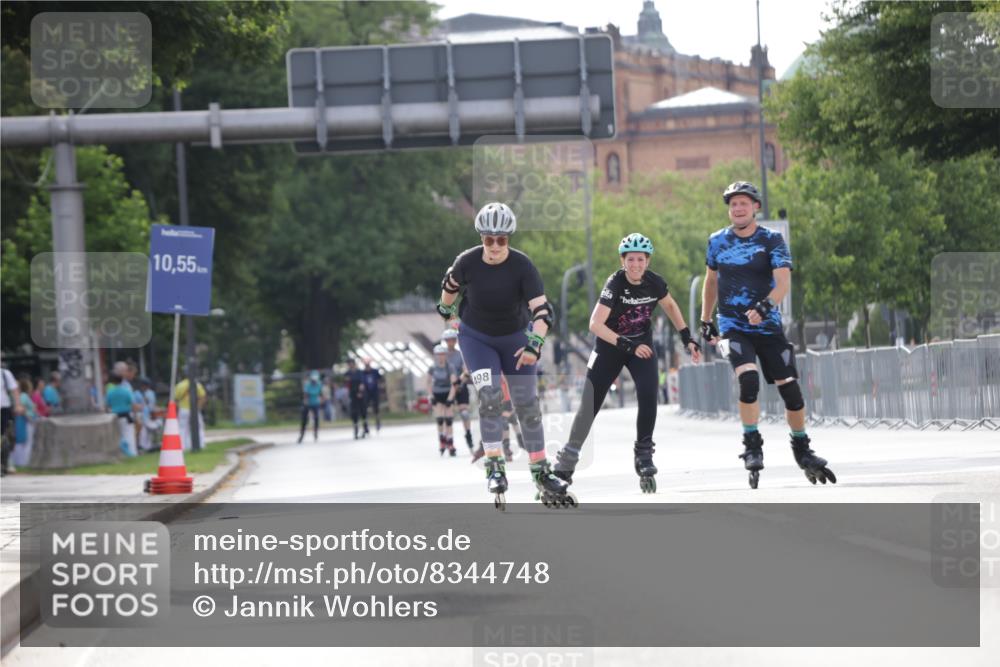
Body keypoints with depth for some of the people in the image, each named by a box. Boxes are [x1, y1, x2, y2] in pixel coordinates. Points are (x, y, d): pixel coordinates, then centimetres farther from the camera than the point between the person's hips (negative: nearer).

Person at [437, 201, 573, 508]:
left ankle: (540, 471, 12)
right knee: (489, 396, -19)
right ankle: (495, 467, -13)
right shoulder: (468, 262, -20)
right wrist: (445, 310, 19)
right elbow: (450, 286, 3)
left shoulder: (522, 266, -25)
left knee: (527, 403, 2)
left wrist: (534, 344, -44)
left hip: (515, 337, 1)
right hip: (476, 337, 0)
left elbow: (542, 309, -31)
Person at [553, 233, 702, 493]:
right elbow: (596, 324, -31)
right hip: (610, 345, -3)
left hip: (641, 345, 3)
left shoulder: (654, 282, -13)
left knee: (648, 396, -19)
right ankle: (566, 464, 13)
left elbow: (670, 306, 10)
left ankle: (644, 456, -5)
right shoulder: (615, 284, -25)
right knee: (590, 404, -1)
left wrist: (687, 338, 6)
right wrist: (628, 346, -37)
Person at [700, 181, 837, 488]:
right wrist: (705, 321, 20)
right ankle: (752, 446, -11)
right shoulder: (718, 241, 5)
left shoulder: (772, 240, -5)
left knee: (790, 388, 0)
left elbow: (783, 280, -18)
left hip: (768, 326, 0)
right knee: (748, 380, -24)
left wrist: (765, 305, -36)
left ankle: (802, 450, 21)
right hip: (733, 327, 0)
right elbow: (711, 280, 20)